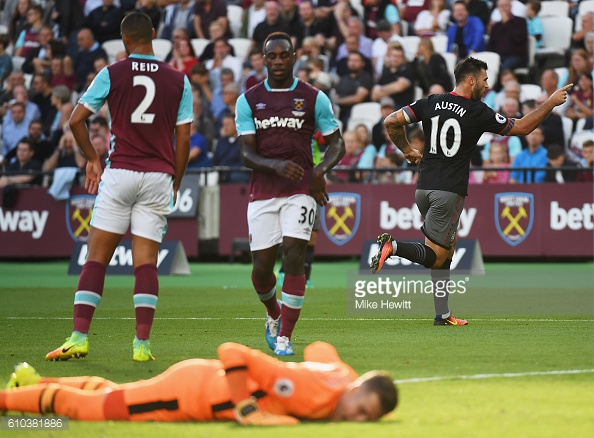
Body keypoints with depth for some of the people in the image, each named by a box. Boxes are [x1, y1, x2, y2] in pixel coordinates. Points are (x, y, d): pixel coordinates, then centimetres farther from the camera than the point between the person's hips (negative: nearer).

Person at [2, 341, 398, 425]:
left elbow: (318, 348, 12)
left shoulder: (345, 377, -13)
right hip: (194, 386, -8)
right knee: (92, 406, 5)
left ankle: (35, 383, 43)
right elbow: (232, 351, -38)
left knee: (110, 394, 27)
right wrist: (247, 410, -38)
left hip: (212, 383, 8)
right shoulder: (313, 391, -38)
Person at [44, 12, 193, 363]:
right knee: (146, 263, 2)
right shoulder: (179, 80, 5)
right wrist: (175, 183, 14)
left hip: (119, 172, -2)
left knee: (97, 258, 1)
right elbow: (184, 138, 4)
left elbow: (77, 120, 0)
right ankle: (143, 344, -4)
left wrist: (93, 159, 13)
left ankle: (80, 338, -7)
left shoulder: (112, 74, 0)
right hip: (159, 176, 2)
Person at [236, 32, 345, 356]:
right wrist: (277, 166, -21)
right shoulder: (249, 100, 4)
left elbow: (337, 143, 9)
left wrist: (321, 170, -11)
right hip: (262, 192, 1)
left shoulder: (314, 98, 2)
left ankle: (284, 337, -9)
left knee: (294, 257, -14)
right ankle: (273, 314, 33)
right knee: (262, 265, 0)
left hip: (300, 190, -1)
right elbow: (247, 154, -1)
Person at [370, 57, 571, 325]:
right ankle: (393, 247, -28)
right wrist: (551, 103, 11)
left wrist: (407, 150, 17)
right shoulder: (478, 112, -7)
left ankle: (442, 314, 13)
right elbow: (522, 128, 0)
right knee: (435, 257, -3)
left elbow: (391, 122, 2)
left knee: (447, 249, 16)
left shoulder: (431, 103, 5)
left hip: (424, 187, 6)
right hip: (449, 191, -6)